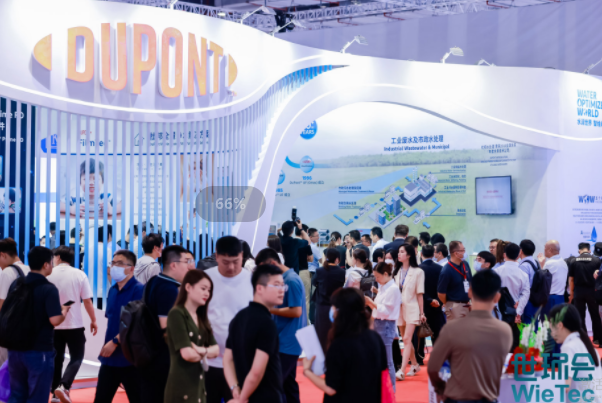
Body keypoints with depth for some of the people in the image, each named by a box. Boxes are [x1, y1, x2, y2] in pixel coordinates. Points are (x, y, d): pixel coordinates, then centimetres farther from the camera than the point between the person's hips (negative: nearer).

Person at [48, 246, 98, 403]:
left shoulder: (49, 275, -2)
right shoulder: (80, 275, -5)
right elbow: (87, 301, -6)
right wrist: (93, 320, 6)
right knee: (76, 357, 7)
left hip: (53, 324, 2)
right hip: (74, 324, -2)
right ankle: (63, 386, -15)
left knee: (56, 358, 14)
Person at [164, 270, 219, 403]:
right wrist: (206, 353, 3)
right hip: (181, 387, -9)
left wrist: (202, 351, -13)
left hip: (199, 384, 9)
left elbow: (216, 349, 9)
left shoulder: (202, 318, 16)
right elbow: (187, 353, -18)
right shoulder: (177, 314, -11)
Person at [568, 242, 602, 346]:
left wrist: (571, 294, 11)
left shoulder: (574, 261, 1)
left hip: (578, 291, 0)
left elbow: (571, 279, 3)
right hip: (591, 291, 0)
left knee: (580, 316, 6)